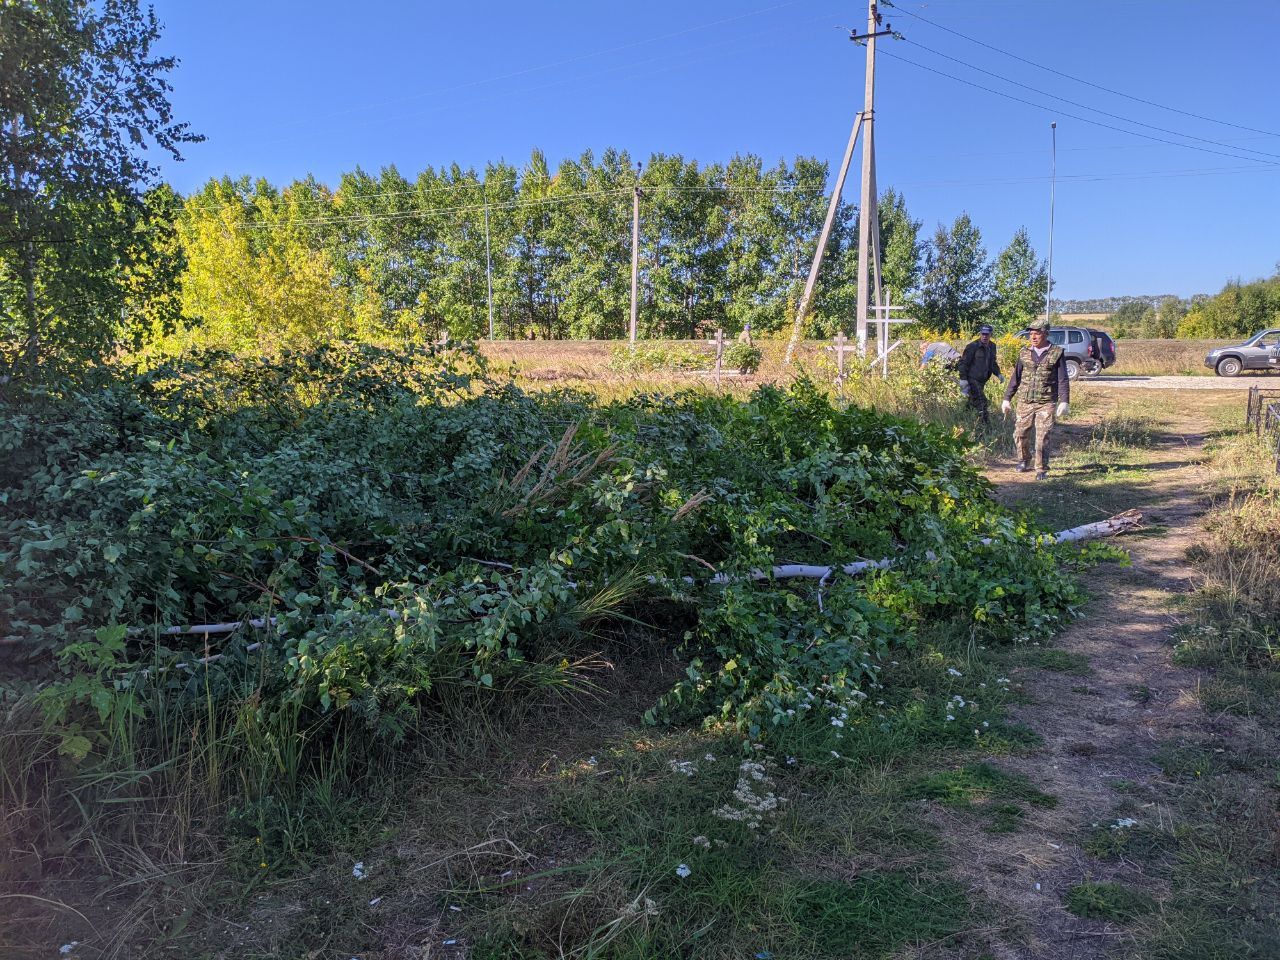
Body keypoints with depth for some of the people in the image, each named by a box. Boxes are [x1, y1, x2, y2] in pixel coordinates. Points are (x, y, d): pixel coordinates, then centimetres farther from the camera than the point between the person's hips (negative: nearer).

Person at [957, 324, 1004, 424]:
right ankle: (984, 423, -12)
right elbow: (963, 363, -12)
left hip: (982, 381, 8)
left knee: (973, 402, 18)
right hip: (972, 379, -8)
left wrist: (998, 374, 10)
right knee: (981, 403, -15)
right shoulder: (973, 346, -13)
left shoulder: (992, 347, 10)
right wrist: (963, 379, -17)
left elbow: (993, 363, 25)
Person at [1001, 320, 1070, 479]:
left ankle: (1042, 470, 4)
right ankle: (1024, 461, 30)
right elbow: (1015, 378, 13)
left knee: (1043, 438, -5)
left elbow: (1063, 380, -2)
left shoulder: (1056, 353, 0)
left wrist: (1064, 401, -10)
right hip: (1025, 402, 3)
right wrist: (1007, 399, 10)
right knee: (1020, 434, 6)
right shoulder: (1025, 353, 8)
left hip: (1047, 403, -3)